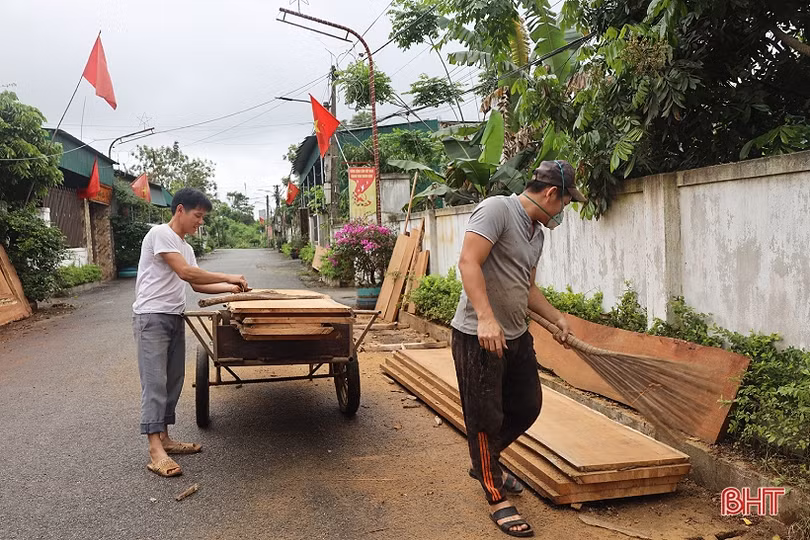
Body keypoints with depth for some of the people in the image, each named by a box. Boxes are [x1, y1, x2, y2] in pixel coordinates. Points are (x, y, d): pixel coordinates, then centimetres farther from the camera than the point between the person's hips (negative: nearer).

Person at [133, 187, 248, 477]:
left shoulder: (185, 247, 18)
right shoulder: (160, 233, -11)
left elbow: (197, 284, 20)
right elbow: (185, 272, -20)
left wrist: (231, 288, 9)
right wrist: (228, 277, -14)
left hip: (174, 318, 9)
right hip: (151, 317, -9)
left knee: (173, 380, 10)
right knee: (154, 381, -11)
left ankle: (164, 438, 18)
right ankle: (155, 452, -12)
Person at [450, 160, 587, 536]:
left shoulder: (537, 233, 14)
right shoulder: (497, 209, -14)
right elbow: (468, 262, -24)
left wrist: (557, 318, 26)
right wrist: (485, 318, -31)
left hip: (516, 336, 9)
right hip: (478, 336, -9)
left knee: (527, 406, 17)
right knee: (486, 418, 4)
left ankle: (486, 463, 39)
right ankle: (496, 499, 19)